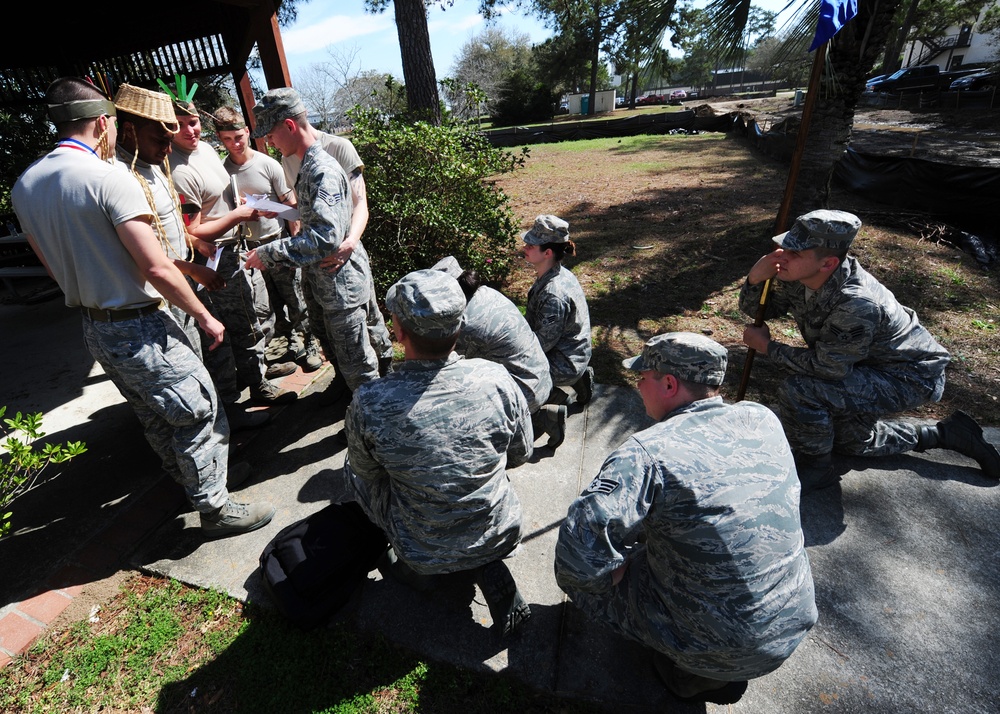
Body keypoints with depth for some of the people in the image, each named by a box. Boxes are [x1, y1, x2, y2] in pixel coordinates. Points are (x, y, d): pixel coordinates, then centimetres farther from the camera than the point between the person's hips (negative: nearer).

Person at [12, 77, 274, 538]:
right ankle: (215, 508, 14)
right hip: (139, 329, -9)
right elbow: (157, 268, -24)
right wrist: (205, 317, -15)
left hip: (93, 328, 9)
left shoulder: (25, 185, 7)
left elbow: (55, 266, 15)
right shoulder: (108, 176, -18)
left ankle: (191, 482, 41)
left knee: (155, 417, 23)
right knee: (198, 414, 3)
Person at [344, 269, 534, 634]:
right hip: (502, 536, 2)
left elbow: (366, 469, -5)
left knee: (353, 468, 19)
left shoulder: (369, 402, -26)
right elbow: (521, 454, -4)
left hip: (424, 554, -1)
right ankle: (491, 572, 19)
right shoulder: (497, 380, -21)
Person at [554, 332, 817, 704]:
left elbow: (579, 555, -32)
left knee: (580, 574, 5)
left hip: (715, 652, -6)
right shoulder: (764, 419, -6)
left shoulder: (648, 453, -27)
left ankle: (694, 676, 15)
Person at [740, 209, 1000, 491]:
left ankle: (815, 467, -6)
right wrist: (755, 279, -28)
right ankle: (947, 433, 38)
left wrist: (767, 346, -25)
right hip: (870, 366, 9)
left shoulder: (856, 304, -40)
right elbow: (756, 310, -7)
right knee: (848, 438, 26)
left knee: (799, 388, -32)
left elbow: (827, 367, -32)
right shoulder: (797, 277, -18)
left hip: (911, 378, -9)